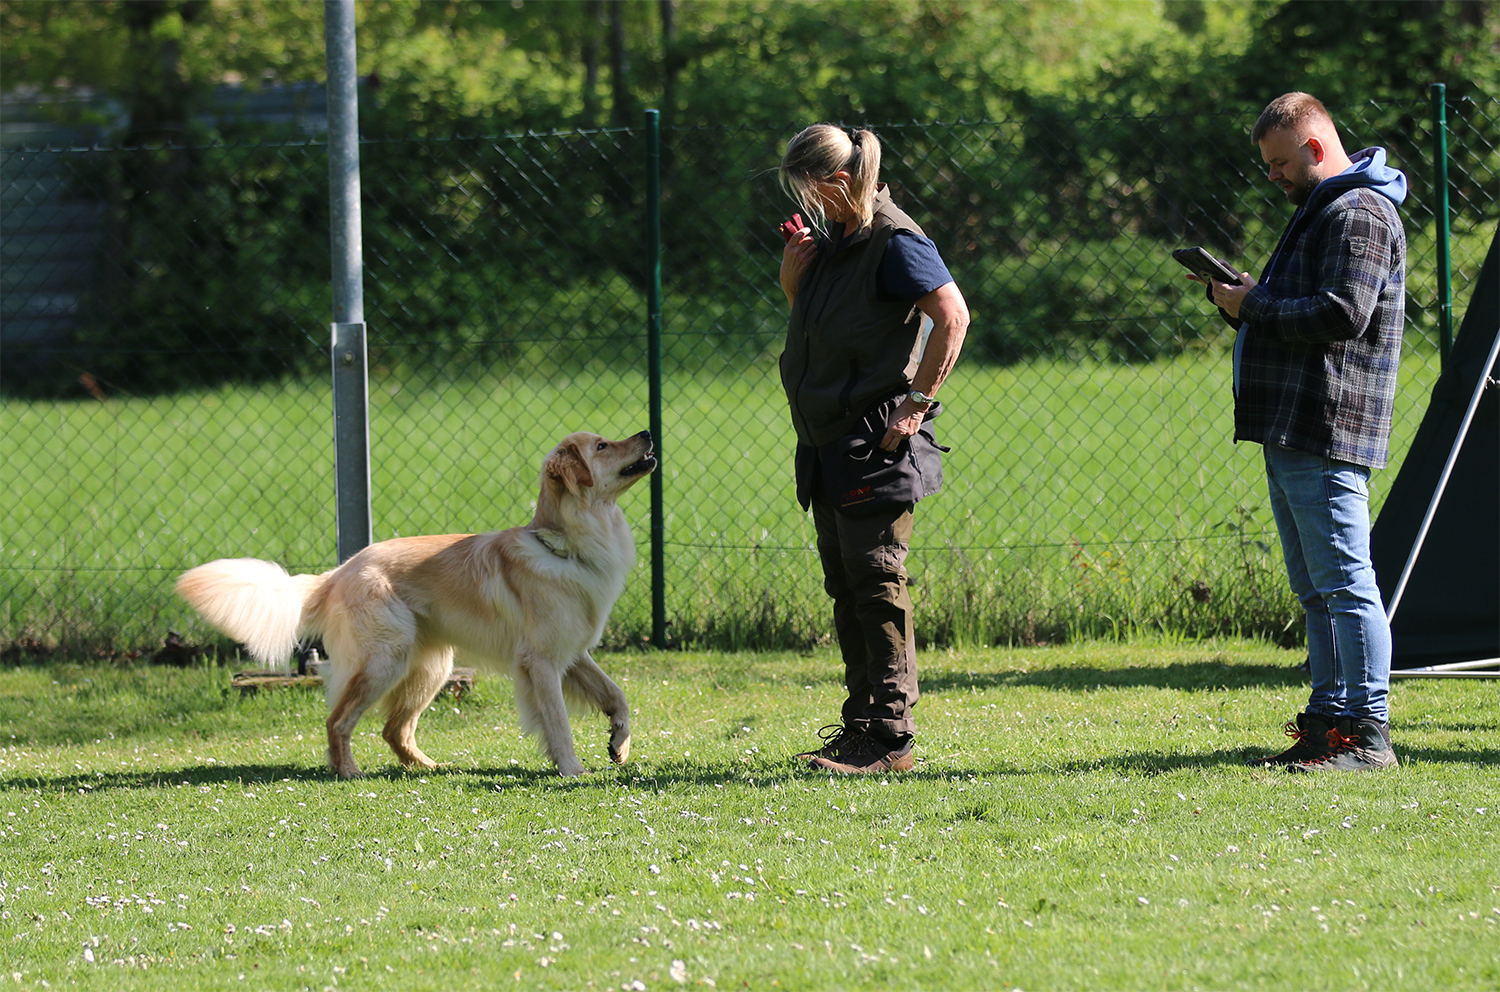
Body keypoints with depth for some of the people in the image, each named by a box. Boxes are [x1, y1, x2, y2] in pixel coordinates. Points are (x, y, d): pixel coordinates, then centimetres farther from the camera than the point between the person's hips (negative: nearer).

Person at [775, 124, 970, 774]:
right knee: (845, 587, 12)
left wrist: (918, 402, -19)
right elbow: (811, 319, 28)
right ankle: (862, 724, 19)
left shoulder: (893, 242, -13)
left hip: (877, 444, -10)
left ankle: (889, 738, -9)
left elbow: (953, 316, -19)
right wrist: (793, 276, 8)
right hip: (830, 446, 10)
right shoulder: (833, 238, 14)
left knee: (877, 585, -9)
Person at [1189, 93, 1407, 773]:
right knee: (1316, 589, 13)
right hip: (1292, 435, 11)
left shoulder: (1359, 214, -11)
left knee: (1344, 583, -11)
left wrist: (1254, 304, -12)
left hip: (1327, 435, -11)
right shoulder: (1320, 211, 23)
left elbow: (1341, 314, -22)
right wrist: (1240, 297, 9)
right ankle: (1327, 722, 17)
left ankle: (1368, 733, -12)